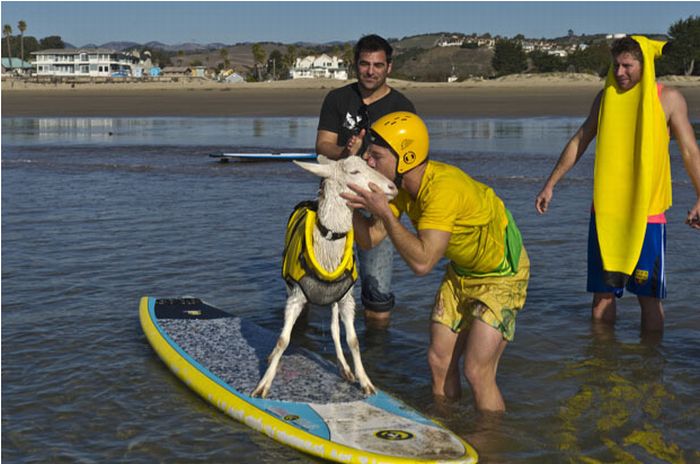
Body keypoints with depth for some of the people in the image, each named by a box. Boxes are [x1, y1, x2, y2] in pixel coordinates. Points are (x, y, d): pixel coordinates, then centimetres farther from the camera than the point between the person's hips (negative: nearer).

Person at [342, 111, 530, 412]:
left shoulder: (443, 188, -35)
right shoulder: (401, 184, -8)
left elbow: (422, 262, -40)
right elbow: (370, 239, -4)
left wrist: (385, 212, -38)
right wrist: (347, 204, -19)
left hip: (501, 274, -8)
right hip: (460, 271, 8)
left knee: (477, 372, -11)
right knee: (439, 362, 7)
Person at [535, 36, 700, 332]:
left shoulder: (668, 99, -1)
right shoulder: (606, 97, 8)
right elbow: (578, 142, 16)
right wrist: (550, 185, 15)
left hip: (647, 213, -3)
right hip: (605, 212, 3)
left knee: (649, 296, 0)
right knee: (602, 293, 5)